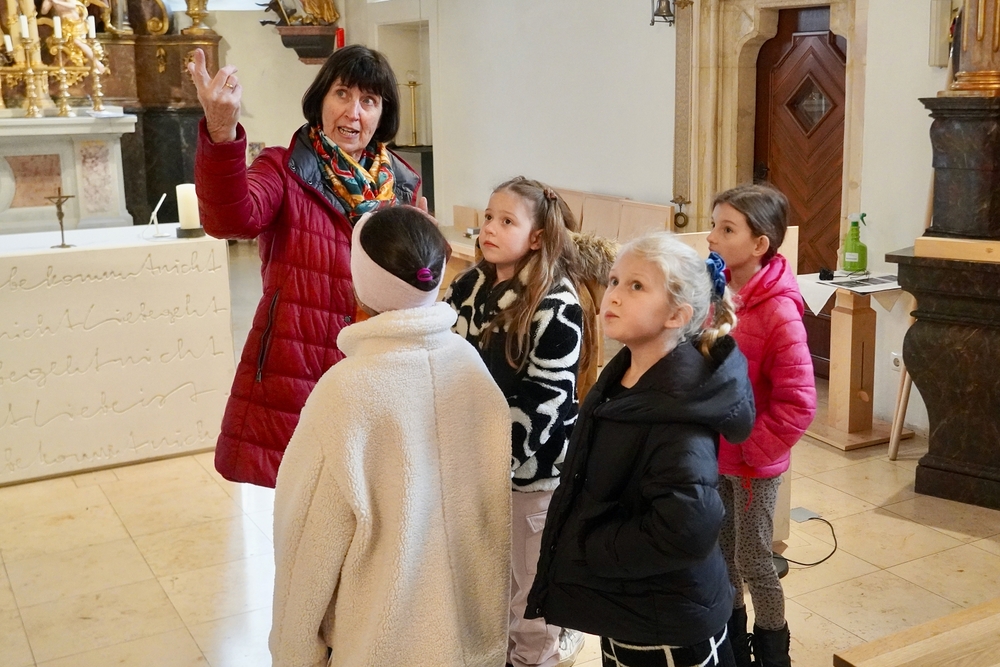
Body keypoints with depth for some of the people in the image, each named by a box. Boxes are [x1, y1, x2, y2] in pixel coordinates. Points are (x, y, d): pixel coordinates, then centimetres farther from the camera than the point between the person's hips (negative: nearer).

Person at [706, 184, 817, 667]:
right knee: (721, 553, 20)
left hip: (753, 461, -6)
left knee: (753, 561, 8)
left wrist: (753, 448, -17)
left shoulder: (778, 311, -21)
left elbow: (798, 402, -21)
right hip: (713, 453, 6)